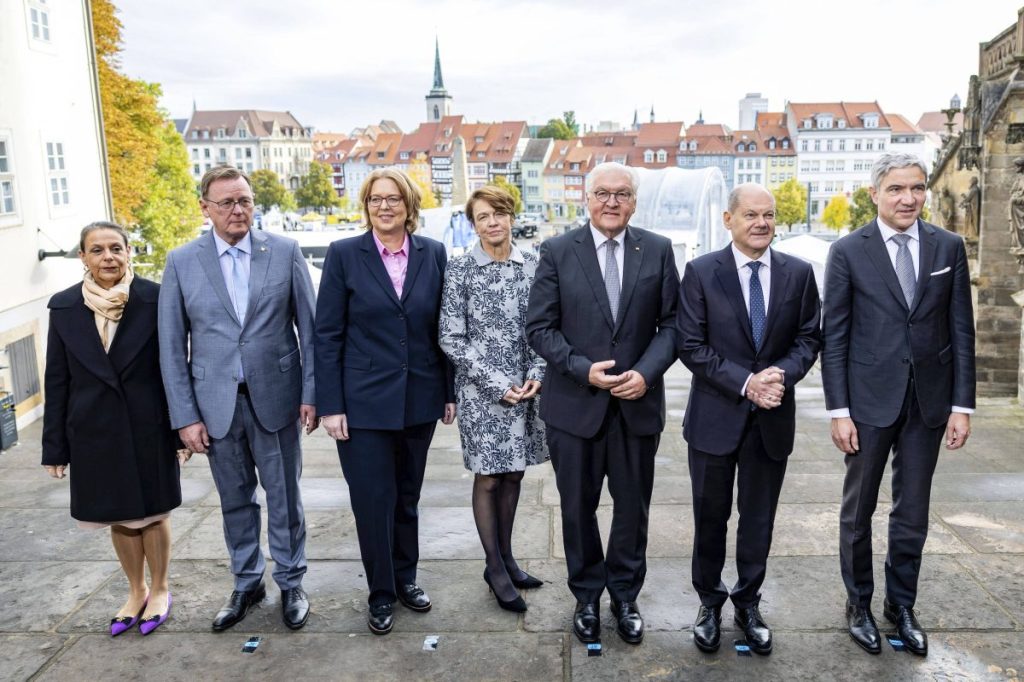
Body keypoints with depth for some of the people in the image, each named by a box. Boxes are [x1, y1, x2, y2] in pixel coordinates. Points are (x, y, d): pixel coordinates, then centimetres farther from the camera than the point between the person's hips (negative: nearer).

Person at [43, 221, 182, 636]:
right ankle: (136, 592, 36)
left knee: (153, 513, 11)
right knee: (118, 517, 16)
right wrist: (55, 446, 2)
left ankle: (159, 590, 32)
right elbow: (57, 381, 2)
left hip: (148, 429, -2)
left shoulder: (155, 299, -8)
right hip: (95, 433, 3)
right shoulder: (63, 307, -1)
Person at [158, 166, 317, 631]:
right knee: (235, 500, 15)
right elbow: (172, 347, 1)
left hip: (275, 396, -1)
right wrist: (185, 416, -3)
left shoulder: (285, 252, -2)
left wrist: (311, 393, -5)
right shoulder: (181, 262, 0)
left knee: (284, 497, 10)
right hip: (216, 403, 1)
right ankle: (247, 583, 34)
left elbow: (309, 327, -1)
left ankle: (290, 582, 29)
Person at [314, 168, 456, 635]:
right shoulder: (344, 255, -4)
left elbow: (443, 328, 5)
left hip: (419, 399, 3)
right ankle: (381, 593, 24)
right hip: (364, 401, -2)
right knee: (373, 500, 5)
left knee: (407, 496, 16)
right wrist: (330, 405, -9)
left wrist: (450, 392, 5)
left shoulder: (433, 254, 2)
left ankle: (406, 577, 35)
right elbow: (327, 335, -5)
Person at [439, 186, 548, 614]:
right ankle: (495, 566, 21)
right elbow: (451, 339, -8)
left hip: (526, 388, 4)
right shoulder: (459, 270, -6)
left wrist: (536, 374, -7)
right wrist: (498, 384, -12)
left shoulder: (532, 266, 3)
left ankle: (506, 558, 29)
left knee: (513, 474, 13)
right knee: (488, 478, 6)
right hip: (481, 392, -3)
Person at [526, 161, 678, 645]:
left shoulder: (658, 251, 2)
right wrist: (583, 369, -16)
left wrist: (646, 372, -15)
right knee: (578, 507, 12)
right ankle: (587, 596, 32)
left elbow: (671, 324, 1)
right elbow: (539, 327, -4)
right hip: (574, 403, -1)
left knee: (633, 506, 13)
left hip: (638, 402, 1)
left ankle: (625, 596, 33)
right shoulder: (558, 252, -2)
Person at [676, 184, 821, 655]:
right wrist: (745, 383, -17)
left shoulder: (798, 273, 2)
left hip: (772, 418, 2)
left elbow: (808, 338, 4)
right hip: (715, 416, -2)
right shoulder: (700, 272, -6)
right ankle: (709, 602, 32)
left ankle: (748, 604, 33)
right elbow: (690, 346, -9)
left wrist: (782, 374, -15)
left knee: (759, 519, 14)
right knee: (711, 517, 11)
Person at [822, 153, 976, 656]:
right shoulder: (848, 251, -5)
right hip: (870, 398, -2)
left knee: (912, 511, 12)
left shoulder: (949, 247, 3)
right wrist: (839, 410, -9)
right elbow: (834, 336, -5)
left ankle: (901, 604, 30)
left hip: (929, 399, 2)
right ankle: (859, 604, 27)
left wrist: (962, 405, -1)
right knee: (859, 509, 10)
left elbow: (961, 330, 4)